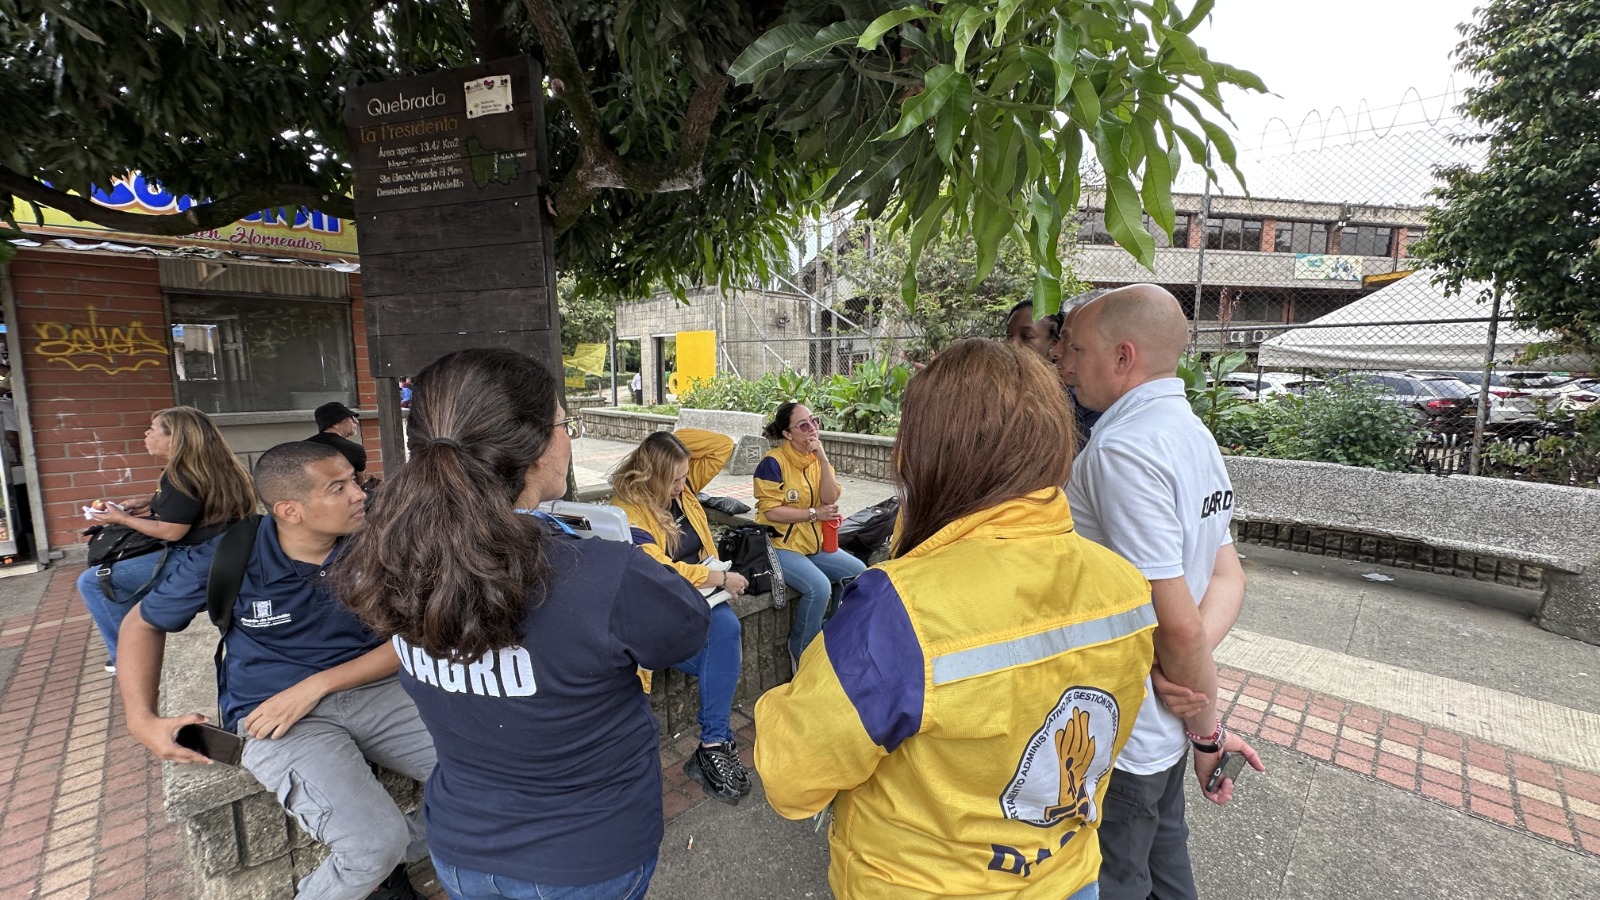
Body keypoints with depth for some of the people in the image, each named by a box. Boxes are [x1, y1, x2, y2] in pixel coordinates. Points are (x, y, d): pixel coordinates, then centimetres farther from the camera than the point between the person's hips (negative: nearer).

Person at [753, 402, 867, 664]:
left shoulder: (818, 459, 6)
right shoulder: (773, 463, -15)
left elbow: (830, 499, -8)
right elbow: (771, 511, -19)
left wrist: (822, 458, -17)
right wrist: (814, 513, -13)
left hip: (815, 543, 8)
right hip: (780, 545, -8)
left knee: (859, 573, 0)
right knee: (819, 586, -27)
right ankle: (801, 654, -3)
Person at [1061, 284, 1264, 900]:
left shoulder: (1122, 447, -26)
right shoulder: (1193, 433, 5)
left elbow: (1177, 622, -26)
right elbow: (1229, 577, 6)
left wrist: (1208, 733, -11)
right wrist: (1187, 674, -9)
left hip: (1116, 740, -8)